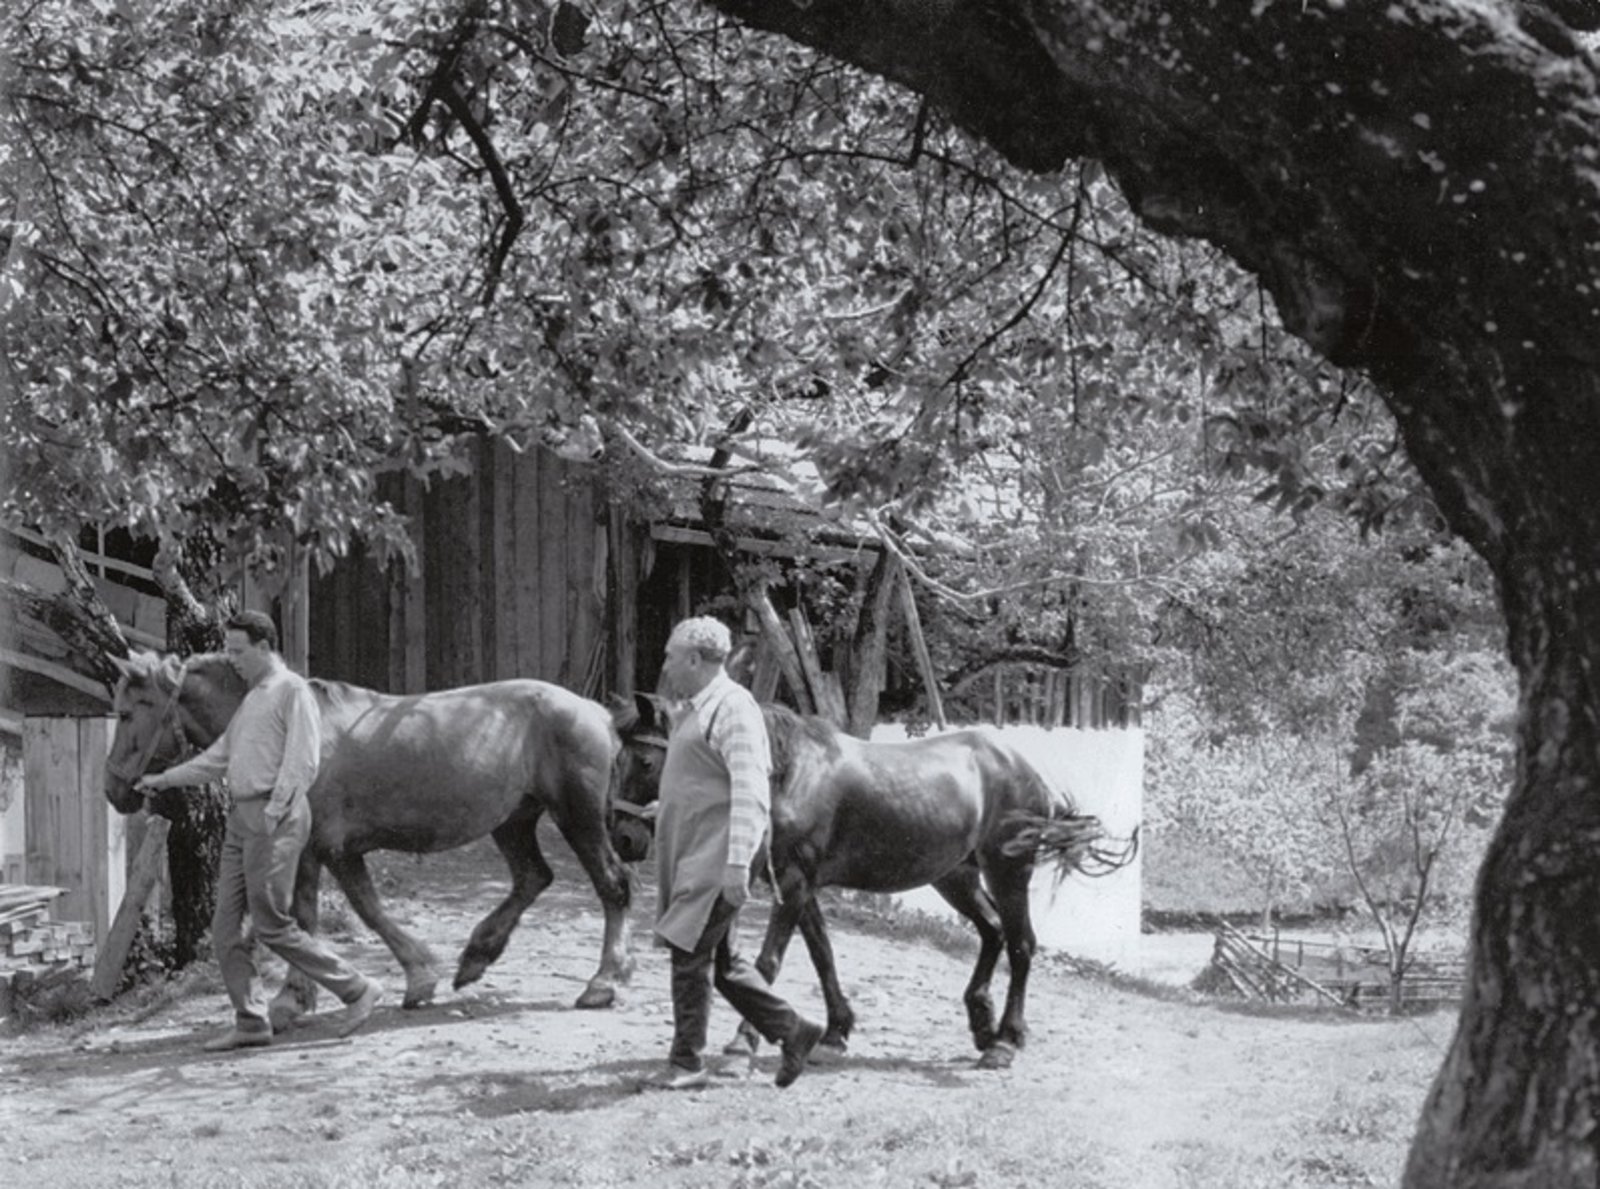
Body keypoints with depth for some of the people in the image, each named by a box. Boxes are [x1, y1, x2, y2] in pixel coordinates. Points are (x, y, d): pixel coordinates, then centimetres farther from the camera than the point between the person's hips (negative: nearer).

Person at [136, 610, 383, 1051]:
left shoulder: (292, 691, -7)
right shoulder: (251, 700, 20)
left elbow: (301, 761, -15)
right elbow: (217, 758, 28)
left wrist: (275, 811, -22)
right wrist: (164, 780, 24)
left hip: (274, 819, -9)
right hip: (241, 816, 9)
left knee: (271, 925, -10)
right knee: (226, 928, 5)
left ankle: (357, 989, -1)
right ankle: (251, 1023, 9)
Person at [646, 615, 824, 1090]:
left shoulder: (733, 708, -16)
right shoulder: (696, 709, 14)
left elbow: (749, 793, -22)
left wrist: (737, 864, -27)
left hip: (714, 856, -10)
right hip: (688, 855, 10)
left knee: (689, 952, -4)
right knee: (722, 959, 13)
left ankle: (688, 1062, 5)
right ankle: (792, 1032, 21)